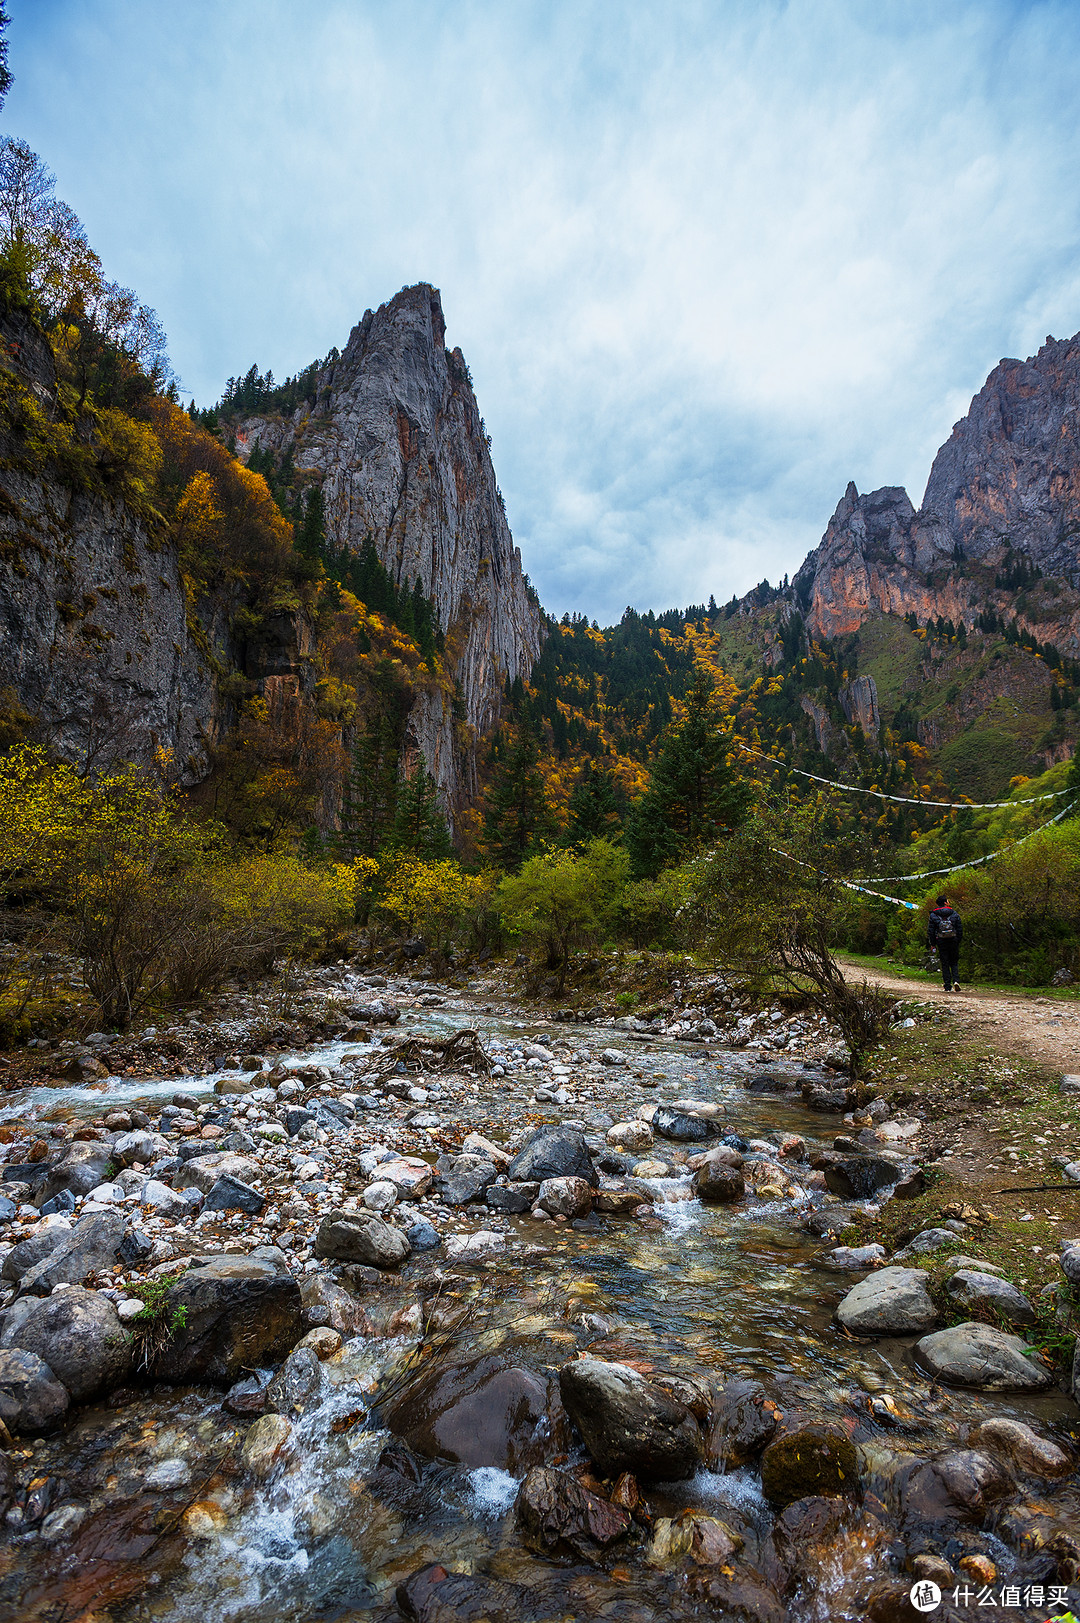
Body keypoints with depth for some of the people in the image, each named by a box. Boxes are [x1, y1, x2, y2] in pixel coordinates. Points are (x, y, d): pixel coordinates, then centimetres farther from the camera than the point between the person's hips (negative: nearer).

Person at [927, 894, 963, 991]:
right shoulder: (954, 914, 3)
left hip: (941, 942, -1)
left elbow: (930, 931, -1)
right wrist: (958, 942, 13)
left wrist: (932, 944, 5)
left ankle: (948, 986, 2)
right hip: (953, 942, 1)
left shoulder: (933, 915, -1)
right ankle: (955, 980, -8)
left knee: (945, 965, 4)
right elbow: (960, 929, 5)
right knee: (954, 963, 13)